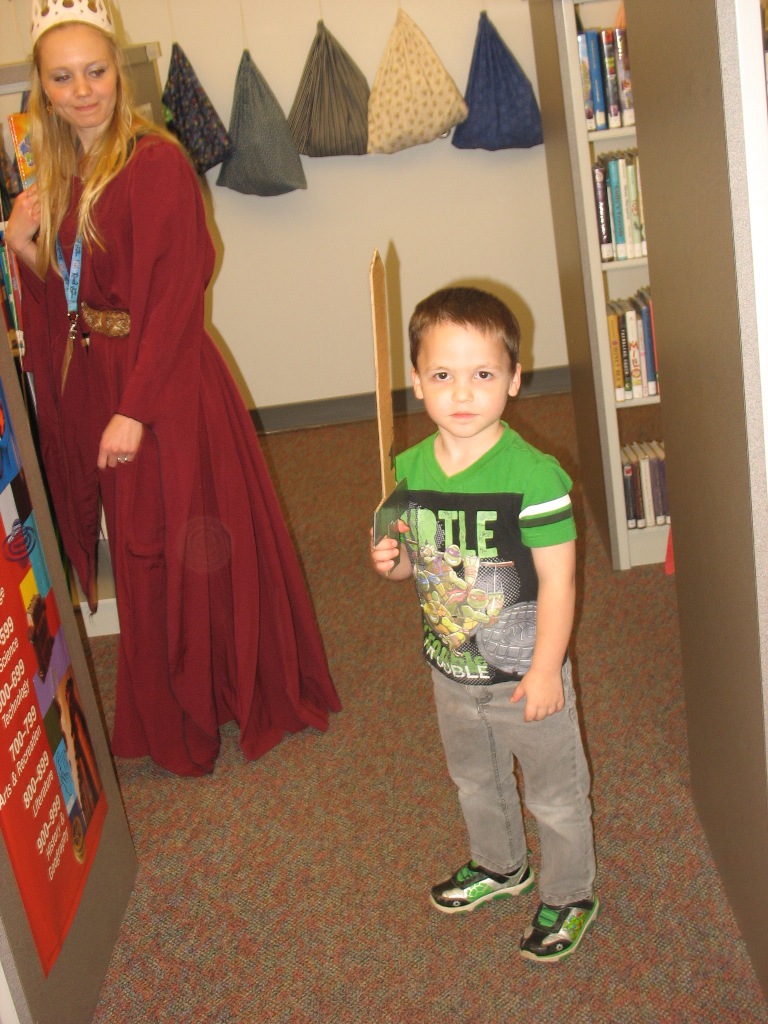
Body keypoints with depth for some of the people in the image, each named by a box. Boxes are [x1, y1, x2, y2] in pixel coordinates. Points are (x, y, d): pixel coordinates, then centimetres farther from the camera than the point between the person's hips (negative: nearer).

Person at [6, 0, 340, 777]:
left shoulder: (155, 164, -13)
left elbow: (174, 297, -18)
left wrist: (136, 407, -22)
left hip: (165, 385, -7)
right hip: (88, 382, 7)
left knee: (186, 550, 4)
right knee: (140, 552, 16)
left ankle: (245, 697, 26)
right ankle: (175, 721, 34)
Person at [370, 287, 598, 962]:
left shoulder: (533, 475, -25)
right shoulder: (408, 469, -8)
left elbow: (558, 580, -20)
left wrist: (545, 669, -18)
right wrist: (392, 563, -15)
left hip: (524, 671, -5)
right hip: (451, 670, 6)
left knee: (555, 791, 15)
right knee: (475, 780, 27)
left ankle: (569, 895, 40)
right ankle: (499, 866, 54)